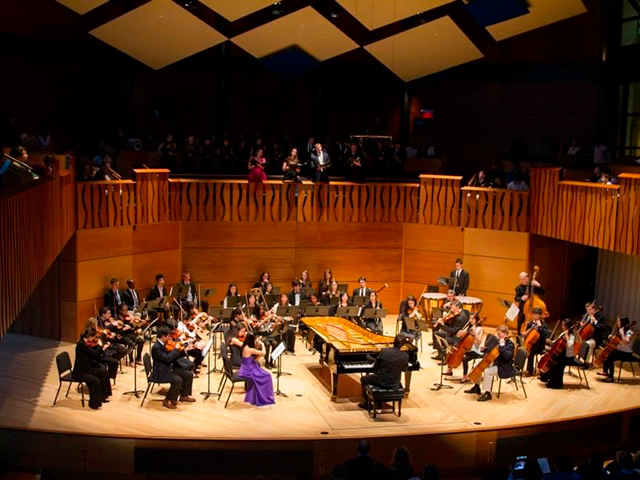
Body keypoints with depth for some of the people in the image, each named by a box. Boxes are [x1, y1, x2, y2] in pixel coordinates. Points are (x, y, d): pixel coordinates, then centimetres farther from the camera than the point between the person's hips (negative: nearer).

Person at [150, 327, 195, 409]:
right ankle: (168, 401, -14)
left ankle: (184, 395, 19)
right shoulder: (156, 347, -22)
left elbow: (173, 356, 14)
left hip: (169, 369, 10)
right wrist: (176, 349, -21)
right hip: (161, 373, -10)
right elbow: (167, 358, -31)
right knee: (178, 380, -30)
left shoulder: (164, 344, 6)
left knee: (189, 374, 5)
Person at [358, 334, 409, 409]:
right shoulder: (405, 356, -13)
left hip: (381, 381, -3)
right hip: (394, 384, 3)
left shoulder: (384, 351, -19)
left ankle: (365, 403, 33)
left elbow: (375, 368, -9)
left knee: (363, 379, 26)